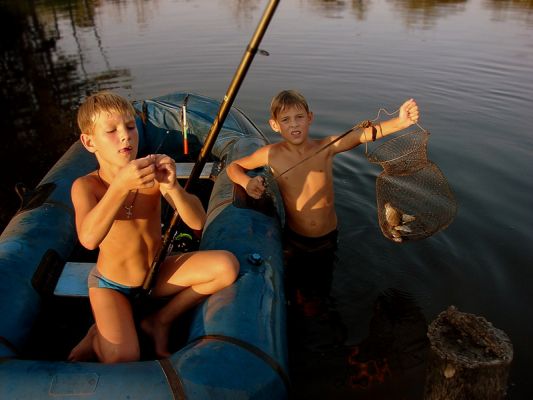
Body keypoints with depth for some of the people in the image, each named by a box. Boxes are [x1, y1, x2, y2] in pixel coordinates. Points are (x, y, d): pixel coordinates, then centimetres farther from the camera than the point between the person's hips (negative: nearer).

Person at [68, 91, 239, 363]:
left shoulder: (154, 175, -14)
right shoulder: (86, 186, -19)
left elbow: (197, 222, -23)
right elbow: (89, 239, -38)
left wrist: (172, 187, -42)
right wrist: (121, 184, -50)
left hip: (156, 274, 4)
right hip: (111, 285, -3)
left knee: (227, 265, -16)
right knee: (122, 357, -25)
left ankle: (160, 321, 4)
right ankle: (96, 337, 12)